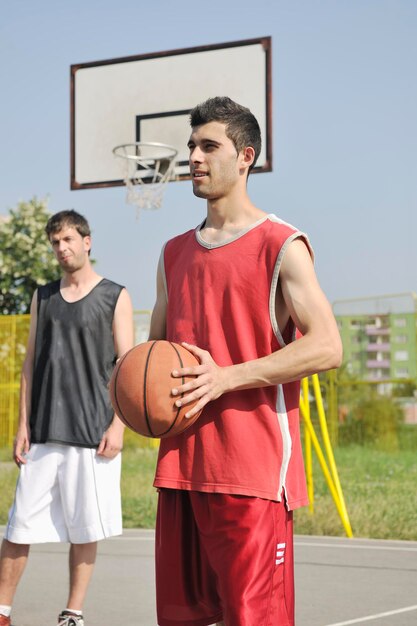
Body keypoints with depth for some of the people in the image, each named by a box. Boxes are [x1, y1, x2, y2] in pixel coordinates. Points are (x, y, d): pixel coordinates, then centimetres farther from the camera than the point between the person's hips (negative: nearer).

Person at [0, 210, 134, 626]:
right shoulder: (43, 297, 12)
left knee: (84, 529, 4)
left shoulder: (114, 297, 2)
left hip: (92, 432, -3)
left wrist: (118, 424, -10)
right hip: (43, 433, 3)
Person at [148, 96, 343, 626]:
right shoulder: (174, 254, 16)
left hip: (253, 468, -7)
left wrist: (226, 377, -20)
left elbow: (327, 347, -14)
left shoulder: (281, 246, -5)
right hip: (181, 464, 7)